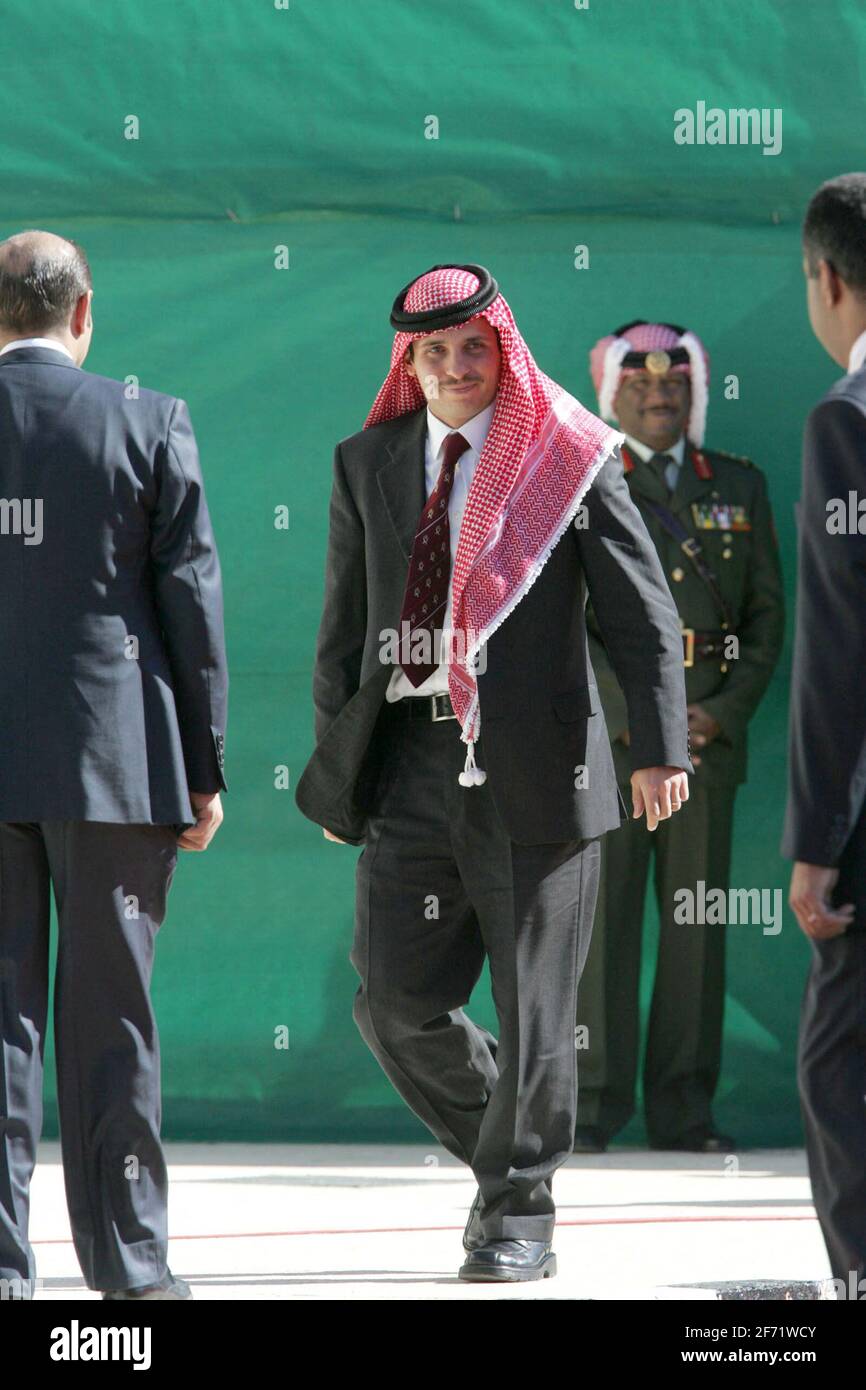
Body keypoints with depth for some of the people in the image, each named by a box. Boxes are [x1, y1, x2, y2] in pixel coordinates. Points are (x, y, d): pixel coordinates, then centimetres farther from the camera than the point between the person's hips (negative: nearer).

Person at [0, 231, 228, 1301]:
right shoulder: (149, 427, -3)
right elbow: (190, 602, -2)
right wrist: (207, 769, 4)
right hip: (112, 759, -1)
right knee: (109, 1012, 4)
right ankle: (126, 1261, 8)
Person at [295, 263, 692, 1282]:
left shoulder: (570, 460, 0)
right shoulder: (367, 464, 12)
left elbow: (642, 614, -2)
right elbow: (343, 628, 17)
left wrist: (658, 749, -12)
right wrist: (336, 769, 14)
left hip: (533, 769, -4)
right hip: (410, 766, 4)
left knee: (531, 1007, 0)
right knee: (397, 1003, 1)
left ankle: (518, 1215, 13)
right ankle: (500, 1151, 25)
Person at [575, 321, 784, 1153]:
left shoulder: (739, 488, 14)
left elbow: (766, 614, 11)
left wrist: (726, 711, -4)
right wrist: (628, 712, -11)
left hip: (707, 738, 3)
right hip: (602, 739, -3)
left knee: (698, 924, 2)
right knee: (599, 919, -4)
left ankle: (684, 1110, 7)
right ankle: (591, 1107, 1)